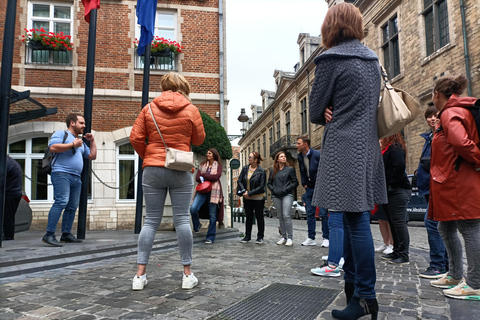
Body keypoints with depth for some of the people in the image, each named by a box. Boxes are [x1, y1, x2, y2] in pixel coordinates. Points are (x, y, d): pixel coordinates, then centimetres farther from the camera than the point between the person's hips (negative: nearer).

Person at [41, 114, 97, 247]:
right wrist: (73, 144, -9)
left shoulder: (81, 142, 29)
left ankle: (66, 234, 10)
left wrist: (92, 141, 21)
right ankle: (49, 235, -21)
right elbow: (53, 147, -13)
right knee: (61, 202, -21)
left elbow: (92, 156, 28)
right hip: (61, 174, -8)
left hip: (76, 178, 8)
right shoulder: (61, 133, 5)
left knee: (72, 207, 5)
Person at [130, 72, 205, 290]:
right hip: (181, 171, -1)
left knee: (151, 221, 7)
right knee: (182, 220, 3)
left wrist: (146, 157, 15)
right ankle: (187, 275, 10)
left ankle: (140, 275, 9)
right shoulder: (191, 109, 0)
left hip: (153, 170, 2)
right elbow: (199, 140, 8)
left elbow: (135, 138, 1)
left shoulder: (149, 108, 4)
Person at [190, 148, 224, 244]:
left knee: (212, 215, -1)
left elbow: (216, 177, -10)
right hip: (202, 190, 2)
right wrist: (210, 177, -8)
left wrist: (203, 175, -4)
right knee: (193, 208, -18)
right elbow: (197, 178, 4)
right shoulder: (202, 165, 16)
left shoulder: (218, 166, 9)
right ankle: (197, 226, 9)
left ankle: (210, 237, 8)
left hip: (213, 191, -2)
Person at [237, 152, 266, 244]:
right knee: (248, 217, 12)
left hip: (258, 198, -4)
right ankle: (248, 236, 21)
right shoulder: (245, 169, 3)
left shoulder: (261, 171, -11)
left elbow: (261, 186, -14)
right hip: (247, 198, 4)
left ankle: (260, 237, 16)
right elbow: (239, 181, 3)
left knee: (259, 217, 7)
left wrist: (249, 193, -17)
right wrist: (244, 191, -12)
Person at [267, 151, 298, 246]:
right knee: (280, 217, 7)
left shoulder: (290, 169, 6)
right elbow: (269, 183, 16)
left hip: (287, 195, -3)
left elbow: (295, 182, 2)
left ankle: (290, 238, -8)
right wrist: (274, 190, -2)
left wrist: (286, 189, -9)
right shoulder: (273, 171, 13)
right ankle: (283, 237, 15)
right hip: (276, 196, 3)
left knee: (286, 215, -13)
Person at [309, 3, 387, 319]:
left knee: (356, 220, -6)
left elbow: (315, 111, -5)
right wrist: (337, 114, 8)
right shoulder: (372, 59, 16)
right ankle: (352, 282, 26)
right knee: (354, 216, 15)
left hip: (344, 148, -8)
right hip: (368, 145, 8)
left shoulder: (330, 59, -8)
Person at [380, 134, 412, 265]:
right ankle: (397, 252, 22)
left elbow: (400, 166, -25)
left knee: (399, 222, -7)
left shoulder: (395, 148, -11)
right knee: (393, 222, 13)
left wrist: (390, 185, -19)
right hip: (389, 191, 11)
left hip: (398, 191, -11)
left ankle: (404, 255, -1)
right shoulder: (387, 149, 20)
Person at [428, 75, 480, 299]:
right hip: (452, 184, 11)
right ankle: (455, 276, 27)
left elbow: (461, 142, -28)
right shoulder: (459, 112, 19)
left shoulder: (451, 114, -13)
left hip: (460, 185, -11)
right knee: (446, 229, 16)